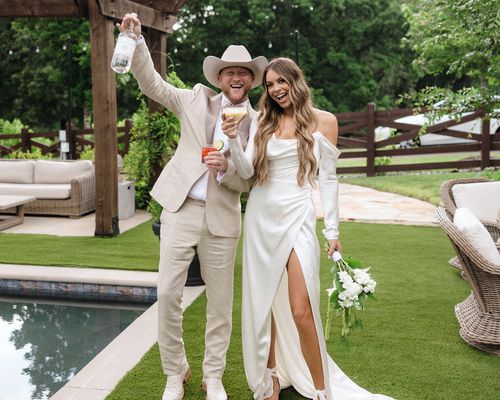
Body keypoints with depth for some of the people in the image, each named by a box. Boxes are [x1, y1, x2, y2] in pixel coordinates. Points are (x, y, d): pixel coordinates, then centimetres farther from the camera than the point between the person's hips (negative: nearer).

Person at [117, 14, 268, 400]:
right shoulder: (198, 100, 6)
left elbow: (249, 182, 3)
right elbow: (152, 84, 2)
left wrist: (227, 168, -18)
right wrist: (137, 40, -11)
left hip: (222, 220, 0)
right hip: (180, 211, 0)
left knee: (220, 303, 7)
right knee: (167, 295, -1)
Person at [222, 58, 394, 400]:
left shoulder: (323, 121, 2)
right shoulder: (264, 123, 10)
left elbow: (328, 179, 2)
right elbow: (247, 172, 3)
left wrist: (333, 231, 0)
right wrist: (233, 140, -14)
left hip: (297, 217, -4)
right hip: (261, 217, 4)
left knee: (301, 311, -10)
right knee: (263, 304, 9)